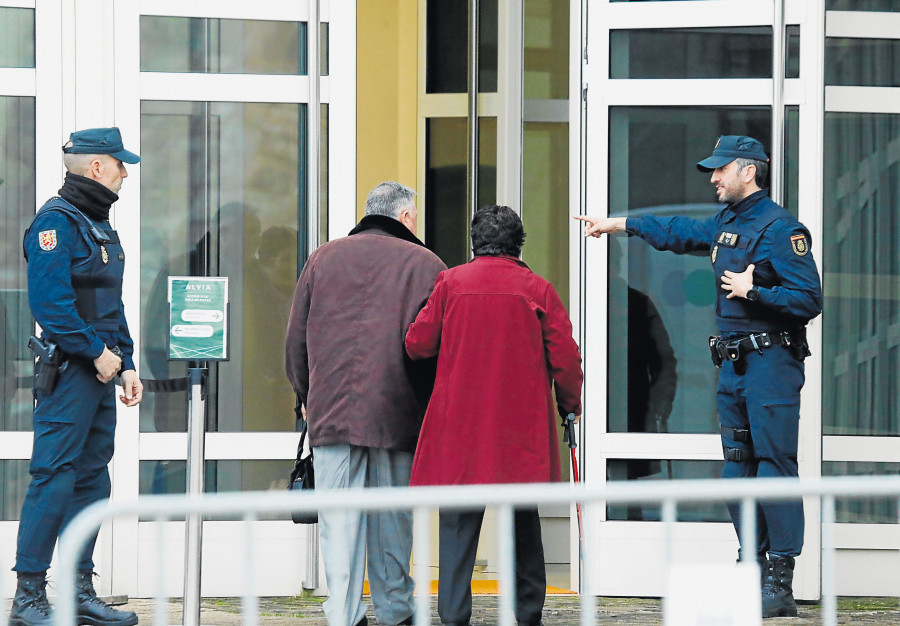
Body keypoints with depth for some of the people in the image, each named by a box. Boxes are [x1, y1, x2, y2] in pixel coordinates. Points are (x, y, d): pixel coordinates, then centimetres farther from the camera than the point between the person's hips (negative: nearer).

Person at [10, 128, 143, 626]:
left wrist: (126, 364, 14)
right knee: (54, 479, -10)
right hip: (69, 371, -10)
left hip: (101, 369, 10)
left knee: (91, 479, 10)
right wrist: (97, 352, -18)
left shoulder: (99, 225, 19)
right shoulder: (56, 221, -11)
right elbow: (50, 302, -20)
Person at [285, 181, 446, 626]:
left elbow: (296, 338, 13)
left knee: (339, 517, 1)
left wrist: (306, 397, 25)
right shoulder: (425, 265, 3)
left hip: (333, 408, 1)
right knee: (393, 515, 9)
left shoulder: (324, 258, 10)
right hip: (399, 413, -1)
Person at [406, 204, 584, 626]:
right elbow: (565, 356, 0)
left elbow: (417, 344, 4)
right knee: (524, 519, 11)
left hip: (460, 420, -1)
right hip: (522, 420, 1)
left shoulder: (451, 282, 0)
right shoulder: (537, 289, 0)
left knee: (458, 521, 2)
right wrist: (570, 404, 16)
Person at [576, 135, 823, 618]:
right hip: (732, 365, 9)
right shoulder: (725, 224, 15)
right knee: (738, 471, 8)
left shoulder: (781, 229, -11)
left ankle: (782, 584, -11)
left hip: (772, 362, -9)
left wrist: (753, 291, -17)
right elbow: (678, 233, 34)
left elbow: (810, 298, -15)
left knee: (774, 467, -11)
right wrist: (618, 224, 37)